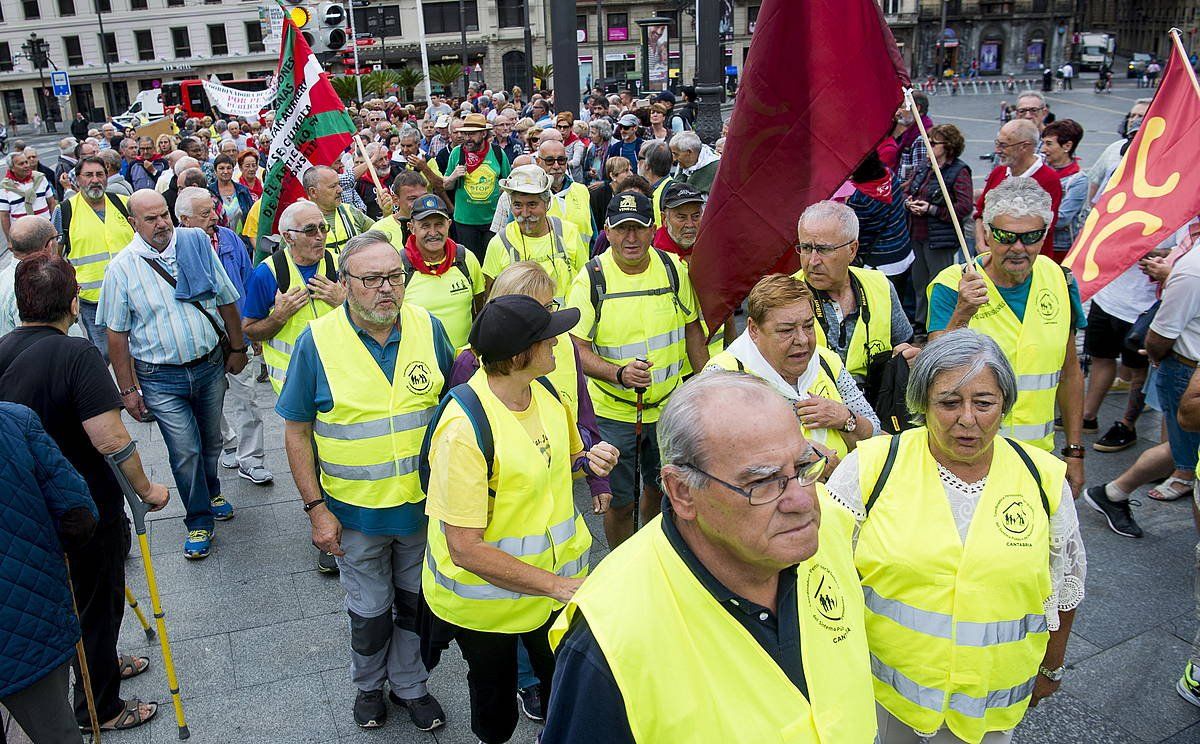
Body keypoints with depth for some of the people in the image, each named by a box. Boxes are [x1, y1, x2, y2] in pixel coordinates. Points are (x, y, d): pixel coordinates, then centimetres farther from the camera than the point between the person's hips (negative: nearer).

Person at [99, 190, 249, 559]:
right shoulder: (122, 268, -9)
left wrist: (237, 348, 9)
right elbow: (117, 334, -5)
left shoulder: (197, 244, -4)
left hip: (210, 365, 3)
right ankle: (199, 521, 18)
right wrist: (127, 389, -5)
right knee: (185, 451, 0)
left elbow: (227, 301, 6)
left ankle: (211, 492, 45)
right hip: (161, 379, -2)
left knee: (211, 441, 18)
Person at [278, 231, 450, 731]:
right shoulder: (317, 341, -14)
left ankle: (410, 685, 44)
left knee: (416, 605, 19)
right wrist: (316, 507, -9)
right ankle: (369, 685, 45)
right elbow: (297, 432, -7)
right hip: (356, 512, -2)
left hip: (424, 503, 2)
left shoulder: (428, 327, -7)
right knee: (369, 613, 16)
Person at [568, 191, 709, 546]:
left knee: (661, 488, 21)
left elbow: (692, 329, 7)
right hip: (613, 411, -3)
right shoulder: (590, 279, -14)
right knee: (620, 502, 8)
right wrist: (620, 373, -30)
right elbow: (577, 347, -14)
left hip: (670, 406, 3)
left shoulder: (674, 269, -4)